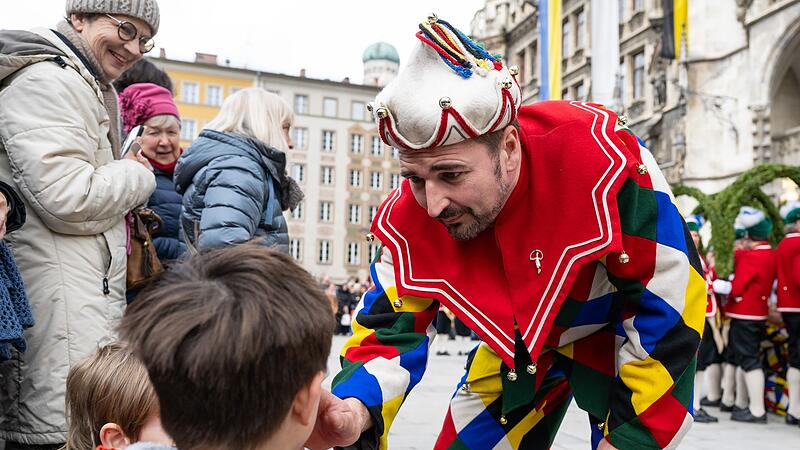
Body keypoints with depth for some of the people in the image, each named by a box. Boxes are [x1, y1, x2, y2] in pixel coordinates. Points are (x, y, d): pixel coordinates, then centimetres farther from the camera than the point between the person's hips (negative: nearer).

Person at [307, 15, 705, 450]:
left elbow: (670, 303, -27)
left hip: (623, 331, -3)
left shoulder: (600, 157, -37)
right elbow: (392, 331, -15)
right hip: (518, 342, 3)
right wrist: (354, 410, -37)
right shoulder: (409, 221, -24)